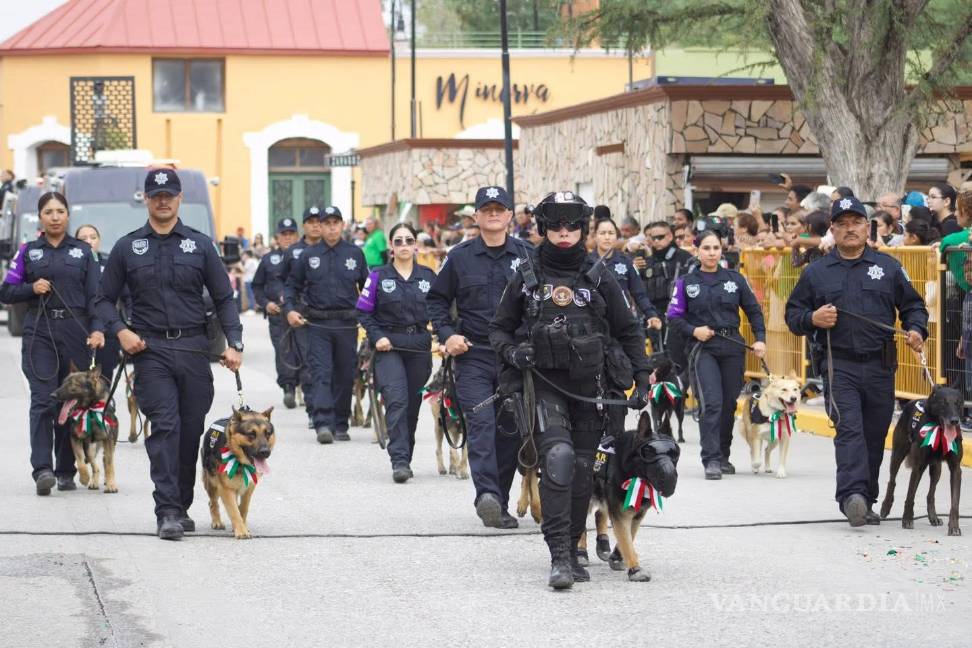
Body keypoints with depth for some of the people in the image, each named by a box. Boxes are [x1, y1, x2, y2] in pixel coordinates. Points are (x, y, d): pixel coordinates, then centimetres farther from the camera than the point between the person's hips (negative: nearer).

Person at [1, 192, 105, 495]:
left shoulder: (83, 252, 10)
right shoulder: (28, 252, 10)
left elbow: (95, 295, 4)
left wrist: (97, 329, -11)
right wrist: (31, 288, -8)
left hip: (76, 333, 1)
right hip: (39, 333, -1)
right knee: (43, 400, -13)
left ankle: (66, 471, 12)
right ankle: (42, 469, -21)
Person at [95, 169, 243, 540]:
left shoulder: (200, 245, 9)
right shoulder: (127, 248, 8)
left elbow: (224, 299, 8)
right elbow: (105, 300, 11)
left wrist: (234, 343, -4)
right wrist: (120, 331, -8)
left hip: (194, 349, 2)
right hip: (151, 351, -2)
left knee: (191, 430, 5)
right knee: (164, 425, -14)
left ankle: (181, 506, 18)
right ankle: (168, 512, -18)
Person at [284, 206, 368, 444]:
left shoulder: (355, 253, 6)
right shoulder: (309, 255, 5)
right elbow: (291, 284, 12)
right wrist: (290, 309, -3)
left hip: (347, 324, 1)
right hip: (318, 325, -1)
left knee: (345, 376, 7)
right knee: (321, 374, -12)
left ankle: (340, 425, 17)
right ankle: (323, 424, -19)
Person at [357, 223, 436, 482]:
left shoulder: (428, 277, 9)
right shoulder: (378, 277, 2)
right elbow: (363, 312, 4)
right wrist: (377, 337, -10)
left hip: (420, 347, 3)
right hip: (389, 347, -3)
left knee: (412, 406, 7)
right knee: (397, 400, -18)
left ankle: (404, 460, 21)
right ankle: (400, 461, -22)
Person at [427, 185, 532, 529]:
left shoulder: (528, 255, 5)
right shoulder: (460, 257, 5)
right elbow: (437, 298, 13)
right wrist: (446, 334, 0)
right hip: (473, 356, -1)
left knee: (510, 431, 6)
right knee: (481, 424, -16)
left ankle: (500, 503, 15)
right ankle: (487, 495, -29)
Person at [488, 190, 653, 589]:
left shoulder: (599, 278, 6)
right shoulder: (527, 277, 6)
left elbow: (628, 332, 13)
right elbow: (499, 328, 14)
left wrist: (642, 377, 3)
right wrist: (511, 352, -8)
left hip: (589, 385, 2)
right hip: (544, 382, -2)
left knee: (582, 469, 4)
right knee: (558, 457, -20)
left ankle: (571, 552, 18)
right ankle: (559, 557, -21)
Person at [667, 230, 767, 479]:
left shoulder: (735, 279, 8)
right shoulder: (686, 283, 4)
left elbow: (753, 310, 11)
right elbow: (674, 316, 4)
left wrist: (760, 338, -1)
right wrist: (693, 330, -12)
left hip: (733, 348, 3)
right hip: (703, 349, -3)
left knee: (729, 404, 7)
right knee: (712, 402, -16)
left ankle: (723, 456, 22)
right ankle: (711, 460, -17)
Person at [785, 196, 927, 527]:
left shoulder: (888, 267, 11)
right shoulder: (816, 272, 10)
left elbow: (913, 305, 17)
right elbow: (793, 314, 13)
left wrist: (916, 330, -3)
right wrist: (812, 319, -9)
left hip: (880, 366, 2)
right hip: (839, 365, -2)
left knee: (874, 436, 8)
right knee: (849, 430, -18)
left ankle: (866, 502, 20)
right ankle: (853, 496, -31)